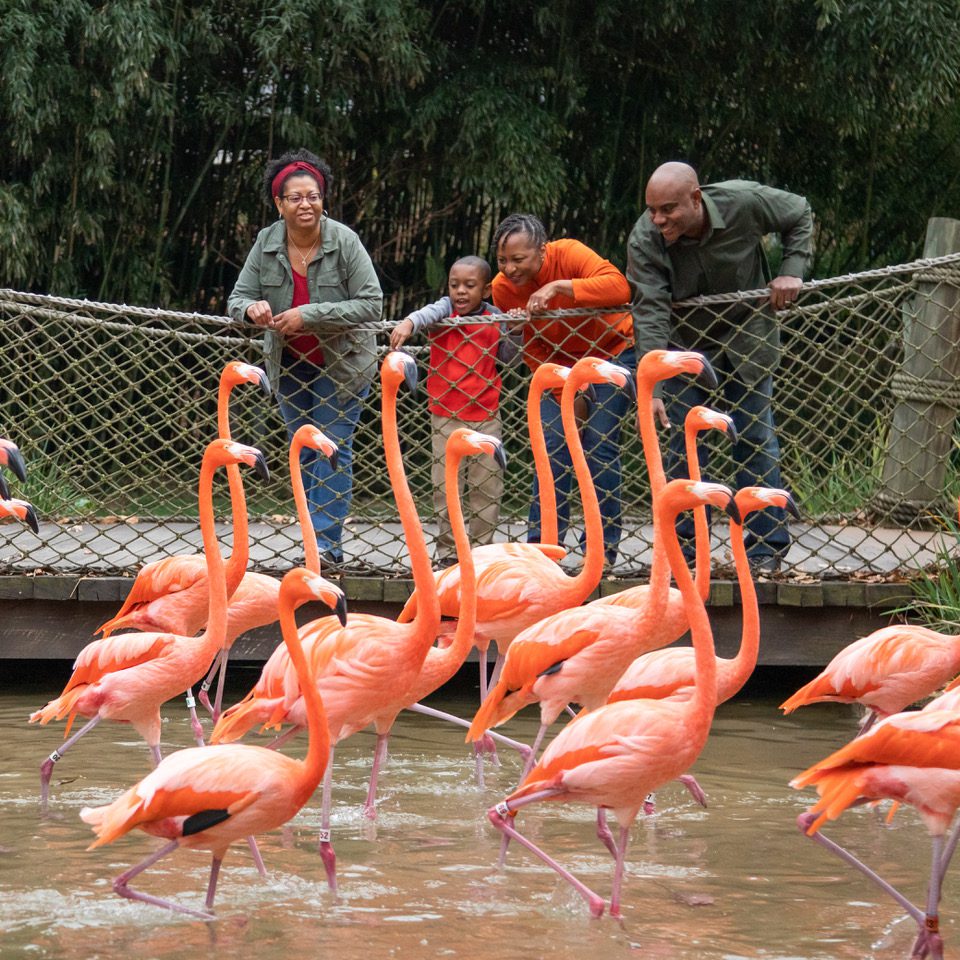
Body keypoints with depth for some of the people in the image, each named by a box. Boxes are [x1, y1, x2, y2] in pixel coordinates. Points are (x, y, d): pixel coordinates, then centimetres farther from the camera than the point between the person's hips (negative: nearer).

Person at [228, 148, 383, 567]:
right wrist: (252, 308, -29)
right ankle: (317, 541, 17)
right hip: (289, 363, 5)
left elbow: (371, 304, -22)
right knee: (304, 453, 9)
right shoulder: (267, 243, -7)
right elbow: (238, 298, -3)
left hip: (342, 361, -5)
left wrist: (309, 315, -29)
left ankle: (327, 543, -11)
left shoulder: (344, 241, -19)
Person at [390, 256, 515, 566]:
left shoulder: (494, 318, 2)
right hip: (446, 415, -2)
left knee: (487, 484, 5)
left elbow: (507, 358, 12)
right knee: (445, 485, 1)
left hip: (486, 415, 2)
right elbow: (428, 313, -27)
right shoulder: (445, 309, -5)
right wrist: (408, 324, -49)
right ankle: (448, 551, 10)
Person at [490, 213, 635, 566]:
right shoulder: (502, 288, -14)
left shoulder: (568, 254, -28)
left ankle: (602, 545, -7)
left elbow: (619, 287, -44)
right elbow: (531, 350, -6)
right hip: (560, 362, 4)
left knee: (599, 444, -12)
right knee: (552, 444, -7)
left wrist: (558, 286, -45)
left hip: (611, 351, -4)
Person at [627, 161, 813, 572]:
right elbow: (649, 315, -32)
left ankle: (767, 546, 7)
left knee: (755, 438, 0)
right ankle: (685, 548, 6)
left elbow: (800, 215, -5)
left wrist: (791, 272, -17)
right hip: (687, 340, 0)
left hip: (747, 334, 0)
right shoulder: (644, 241, -27)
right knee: (684, 443, -3)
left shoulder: (744, 203, -26)